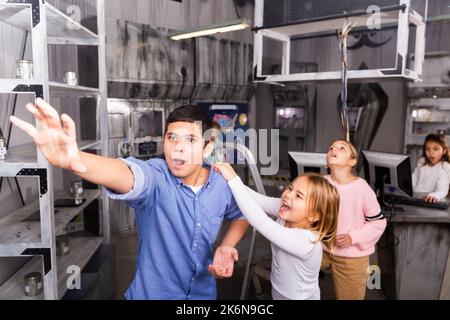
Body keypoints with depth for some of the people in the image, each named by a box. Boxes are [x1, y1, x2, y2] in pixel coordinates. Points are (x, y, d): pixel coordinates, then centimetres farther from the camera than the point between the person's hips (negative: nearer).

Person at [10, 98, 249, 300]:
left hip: (203, 292, 3)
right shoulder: (154, 177, -24)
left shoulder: (223, 186, -11)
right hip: (152, 292, -3)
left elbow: (242, 215, 9)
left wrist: (227, 245, -9)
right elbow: (126, 175, -47)